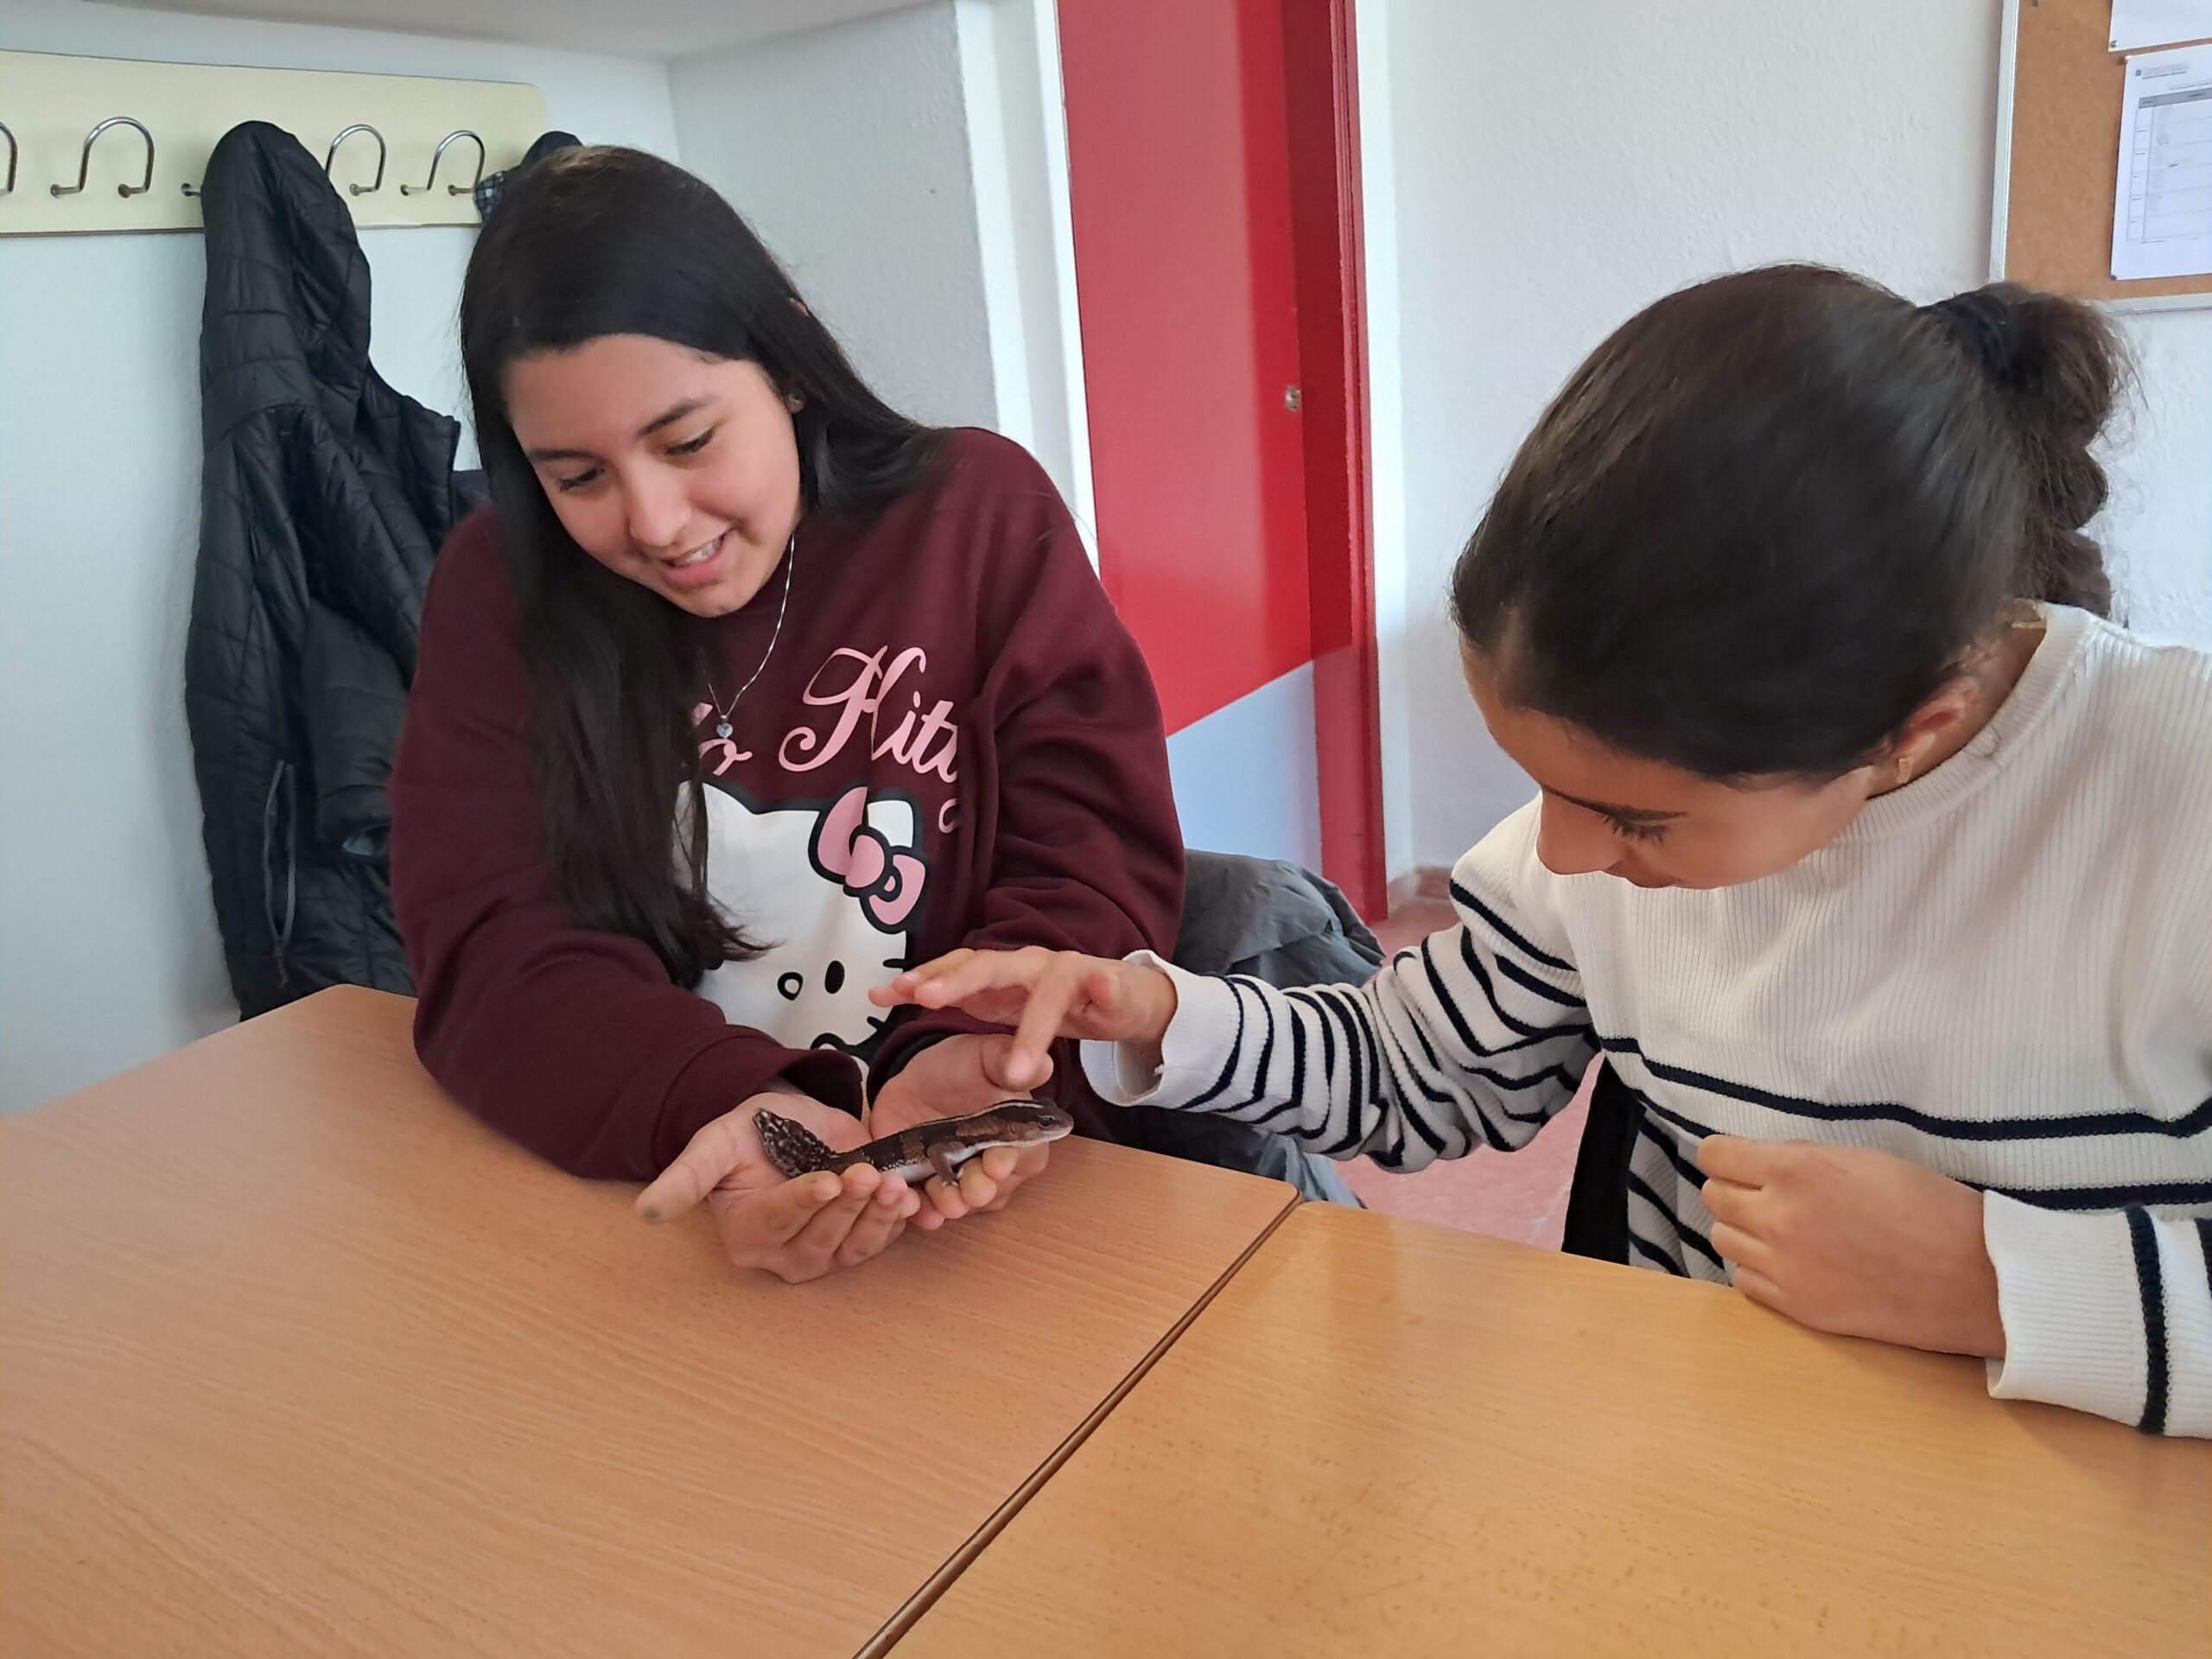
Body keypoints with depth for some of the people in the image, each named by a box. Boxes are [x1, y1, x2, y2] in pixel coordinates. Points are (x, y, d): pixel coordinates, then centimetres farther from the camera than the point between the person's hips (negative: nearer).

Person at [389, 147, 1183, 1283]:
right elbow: (498, 953, -7)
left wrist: (977, 1066, -24)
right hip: (642, 1202, 1)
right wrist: (716, 1107, -26)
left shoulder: (979, 510, -2)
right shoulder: (498, 591, 1)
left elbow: (1095, 868, -5)